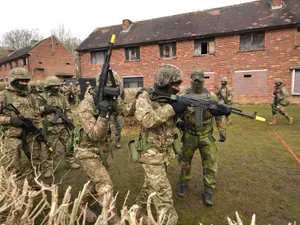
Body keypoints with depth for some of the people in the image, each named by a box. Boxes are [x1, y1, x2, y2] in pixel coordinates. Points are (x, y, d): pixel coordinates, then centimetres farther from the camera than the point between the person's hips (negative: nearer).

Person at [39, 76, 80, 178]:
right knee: (51, 149, 4)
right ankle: (49, 168, 18)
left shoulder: (62, 97, 10)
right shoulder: (42, 97, -4)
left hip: (64, 126, 5)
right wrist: (47, 108, -19)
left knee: (69, 145, 13)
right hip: (51, 127, -4)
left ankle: (71, 162, 30)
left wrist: (69, 120, 4)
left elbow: (67, 109, 14)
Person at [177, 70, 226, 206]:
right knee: (185, 162, 15)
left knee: (211, 165, 2)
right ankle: (183, 184, 38)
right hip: (189, 136, 0)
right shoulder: (184, 97, -6)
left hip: (206, 136, 1)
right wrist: (179, 122, -19)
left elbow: (219, 115, 5)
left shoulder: (211, 96, -2)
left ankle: (208, 192, 21)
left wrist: (222, 131, 2)